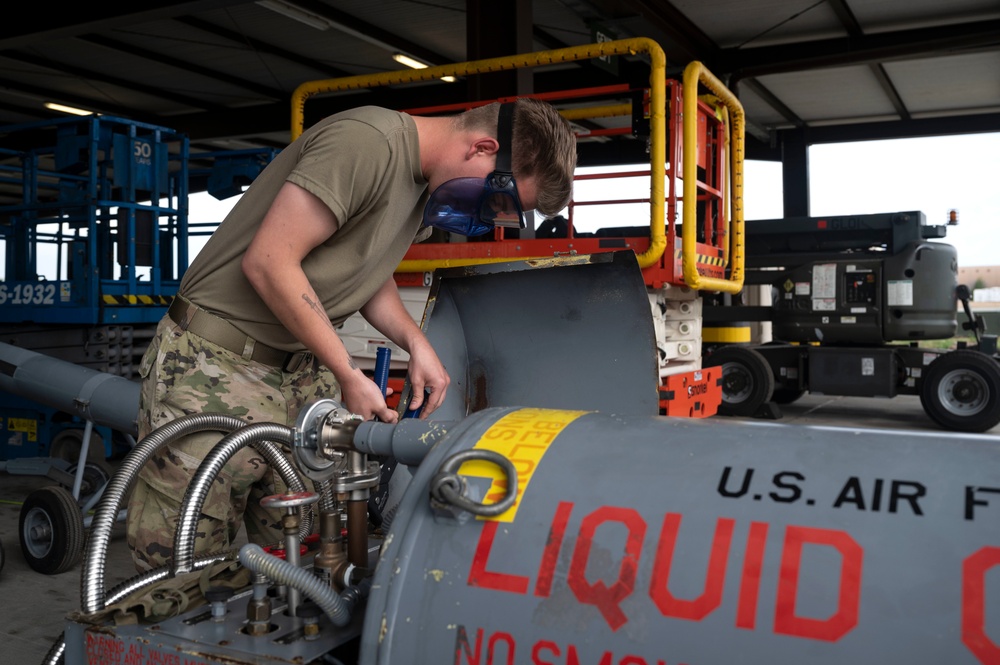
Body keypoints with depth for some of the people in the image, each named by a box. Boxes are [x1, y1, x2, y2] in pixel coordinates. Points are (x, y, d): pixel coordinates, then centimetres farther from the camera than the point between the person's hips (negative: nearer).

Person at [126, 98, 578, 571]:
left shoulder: (425, 186, 9)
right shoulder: (367, 141, -21)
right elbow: (268, 263, -23)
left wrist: (416, 343, 1)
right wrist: (350, 376, -17)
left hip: (303, 370, 8)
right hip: (217, 363, -8)